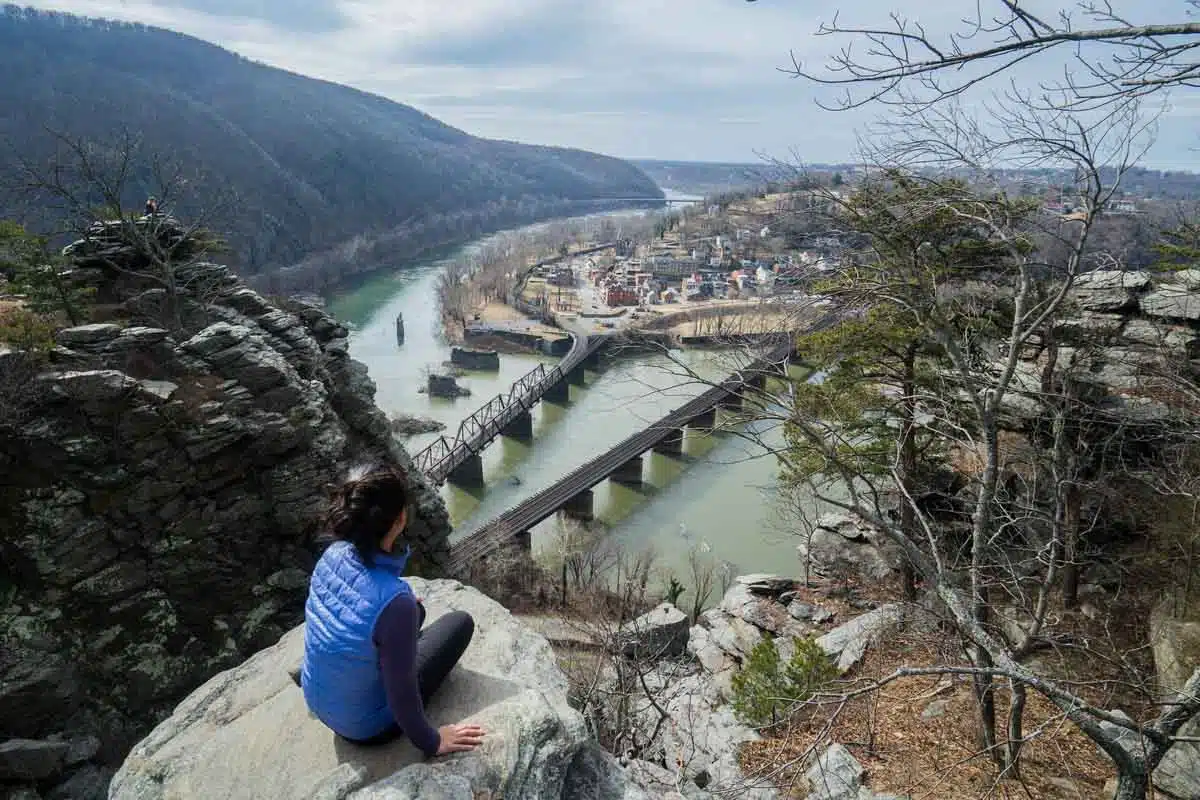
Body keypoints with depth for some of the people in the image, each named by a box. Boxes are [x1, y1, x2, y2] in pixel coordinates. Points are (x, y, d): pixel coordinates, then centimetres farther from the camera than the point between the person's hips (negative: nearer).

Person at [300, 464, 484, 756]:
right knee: (460, 622, 8)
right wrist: (430, 742, -9)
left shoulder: (333, 555, -16)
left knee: (416, 610, 22)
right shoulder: (394, 602, -38)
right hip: (366, 727, -6)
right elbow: (401, 694, -26)